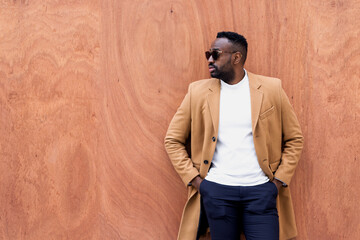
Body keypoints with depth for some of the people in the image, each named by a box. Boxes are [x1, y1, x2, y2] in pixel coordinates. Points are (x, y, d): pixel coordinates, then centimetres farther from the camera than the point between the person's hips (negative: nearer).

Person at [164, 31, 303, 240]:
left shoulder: (271, 89, 2)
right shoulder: (198, 92, 3)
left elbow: (295, 139, 8)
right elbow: (173, 140, 8)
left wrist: (280, 180, 0)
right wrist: (194, 179, -1)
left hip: (261, 191, 0)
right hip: (216, 191, 1)